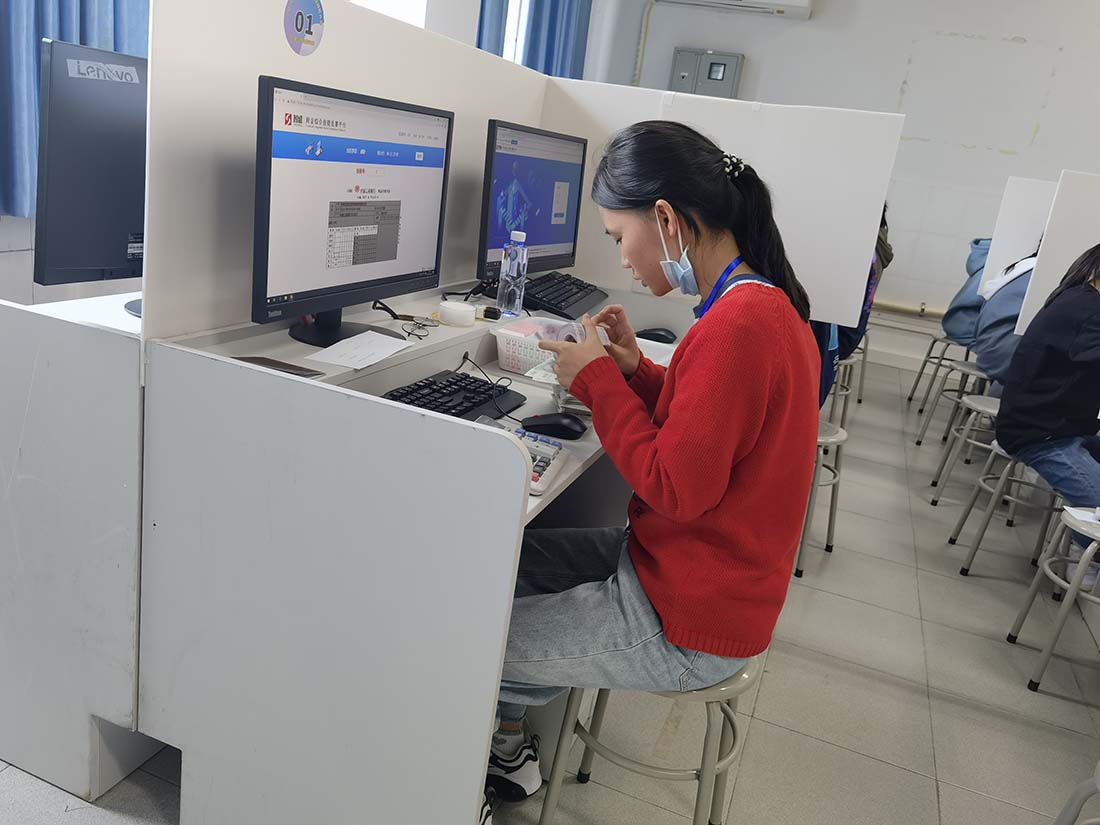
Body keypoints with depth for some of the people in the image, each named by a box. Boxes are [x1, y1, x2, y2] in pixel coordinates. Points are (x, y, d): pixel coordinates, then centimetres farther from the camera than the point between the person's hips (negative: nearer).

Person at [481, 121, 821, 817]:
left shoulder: (737, 324, -28)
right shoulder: (769, 300, 3)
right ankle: (510, 742, 28)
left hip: (684, 627, -9)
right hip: (689, 568, 10)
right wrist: (636, 370, 0)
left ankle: (504, 747, 30)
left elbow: (676, 489, -24)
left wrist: (598, 379, -15)